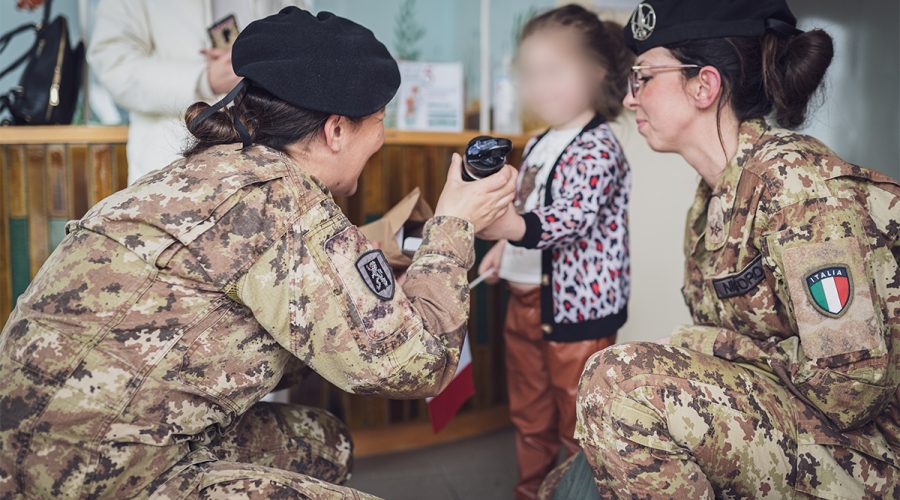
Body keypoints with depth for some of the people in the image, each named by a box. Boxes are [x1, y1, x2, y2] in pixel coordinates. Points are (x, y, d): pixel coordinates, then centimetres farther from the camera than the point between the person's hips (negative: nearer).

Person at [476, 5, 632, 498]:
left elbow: (572, 216, -30)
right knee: (529, 410, 21)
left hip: (575, 304, -9)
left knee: (578, 420, 6)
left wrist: (512, 226, -43)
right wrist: (503, 249, 12)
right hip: (526, 296, 9)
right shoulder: (538, 145, 9)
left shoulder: (598, 148, -17)